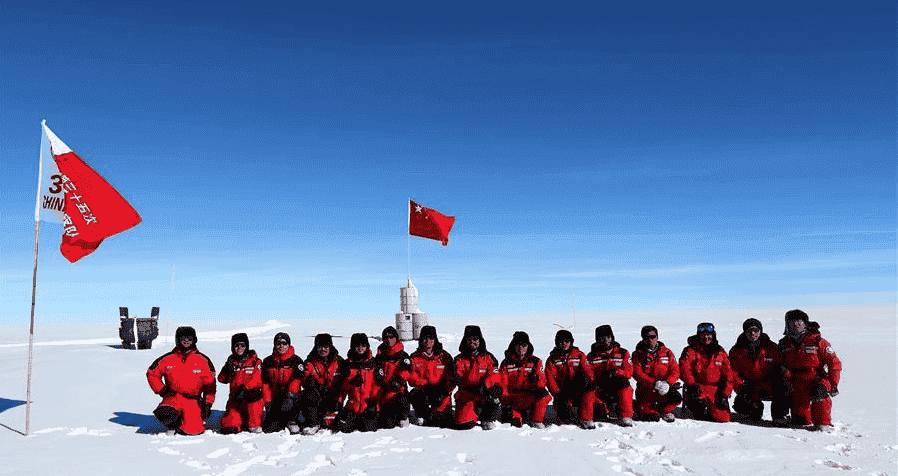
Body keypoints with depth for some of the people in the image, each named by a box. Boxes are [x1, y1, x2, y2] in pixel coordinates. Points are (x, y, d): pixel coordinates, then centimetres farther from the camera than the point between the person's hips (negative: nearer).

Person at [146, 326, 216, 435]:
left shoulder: (203, 361, 3)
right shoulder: (167, 359, 2)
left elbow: (210, 383, 9)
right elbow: (152, 374, 15)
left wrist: (208, 404, 3)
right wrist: (162, 390, 2)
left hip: (193, 400, 0)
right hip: (173, 397, 0)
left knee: (193, 430, -18)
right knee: (164, 413, -32)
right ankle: (173, 426, 4)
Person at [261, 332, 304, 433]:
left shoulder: (295, 360, -1)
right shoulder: (268, 362, 9)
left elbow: (297, 380, -12)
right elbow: (265, 383, 10)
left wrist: (290, 396, -27)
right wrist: (267, 401, 1)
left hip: (291, 396, -2)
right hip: (274, 398, 3)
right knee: (269, 428, -9)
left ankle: (292, 421, -5)